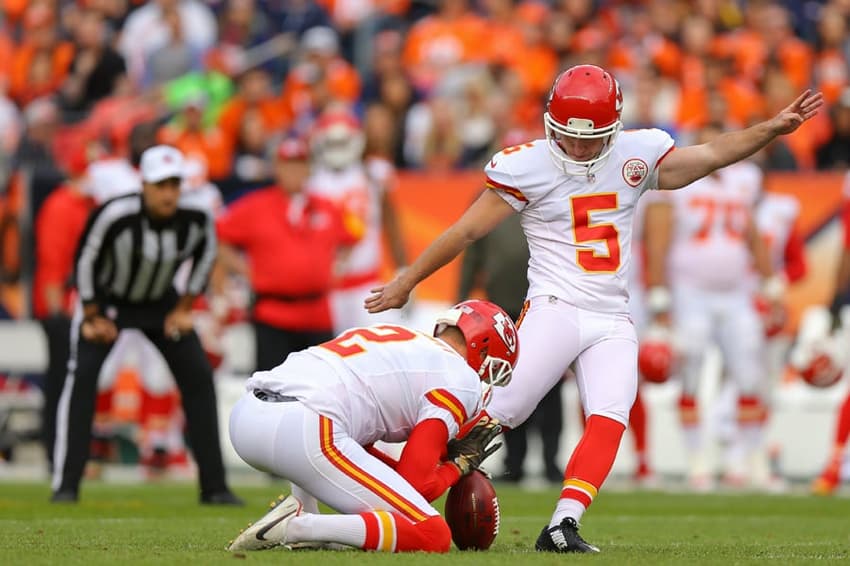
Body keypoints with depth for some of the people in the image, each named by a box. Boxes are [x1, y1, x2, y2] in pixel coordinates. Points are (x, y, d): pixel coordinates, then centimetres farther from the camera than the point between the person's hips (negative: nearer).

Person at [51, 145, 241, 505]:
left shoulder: (196, 218, -23)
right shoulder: (115, 215, -33)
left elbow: (205, 255, -1)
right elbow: (86, 260, -18)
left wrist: (184, 309, 1)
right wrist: (92, 319, -11)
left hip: (160, 301, 3)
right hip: (106, 298, -3)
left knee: (198, 377, -5)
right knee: (83, 373, -20)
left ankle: (214, 486, 4)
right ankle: (66, 486, -17)